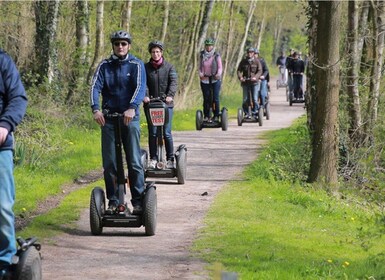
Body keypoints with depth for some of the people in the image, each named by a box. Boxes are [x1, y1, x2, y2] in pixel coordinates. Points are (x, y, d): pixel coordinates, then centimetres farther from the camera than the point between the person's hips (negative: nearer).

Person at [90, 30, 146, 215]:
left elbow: (140, 87, -13)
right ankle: (113, 201, 10)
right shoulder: (105, 66, 7)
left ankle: (138, 201, 0)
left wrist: (132, 107, -31)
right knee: (109, 163, 2)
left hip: (130, 117, -2)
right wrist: (95, 109, -23)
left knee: (134, 161, -5)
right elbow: (95, 87, -4)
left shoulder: (136, 65, 1)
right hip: (108, 117, 2)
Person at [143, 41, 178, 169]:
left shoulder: (169, 67, 6)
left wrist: (170, 95, -23)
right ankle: (153, 159, 9)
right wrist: (145, 95, -23)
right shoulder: (146, 67, 7)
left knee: (166, 133, -2)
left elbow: (174, 82, -6)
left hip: (166, 103, -1)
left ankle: (170, 159, 5)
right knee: (152, 133, 1)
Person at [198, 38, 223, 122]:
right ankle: (206, 116, 11)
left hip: (215, 80, -3)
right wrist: (200, 73, -7)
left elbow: (220, 67, -1)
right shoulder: (202, 55, 6)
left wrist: (219, 74, -20)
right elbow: (200, 67, 13)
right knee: (206, 99, 4)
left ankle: (216, 116, 1)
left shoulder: (216, 56, -2)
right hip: (205, 80, 3)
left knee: (215, 98, -6)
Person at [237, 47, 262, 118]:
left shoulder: (257, 61, 1)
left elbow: (260, 71, -5)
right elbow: (239, 70, 4)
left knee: (255, 99, -6)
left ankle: (255, 112, 7)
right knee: (245, 99, 1)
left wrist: (255, 77, -24)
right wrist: (240, 77, -16)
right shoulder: (243, 61, 7)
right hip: (245, 83, 2)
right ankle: (246, 113, 13)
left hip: (254, 82, -2)